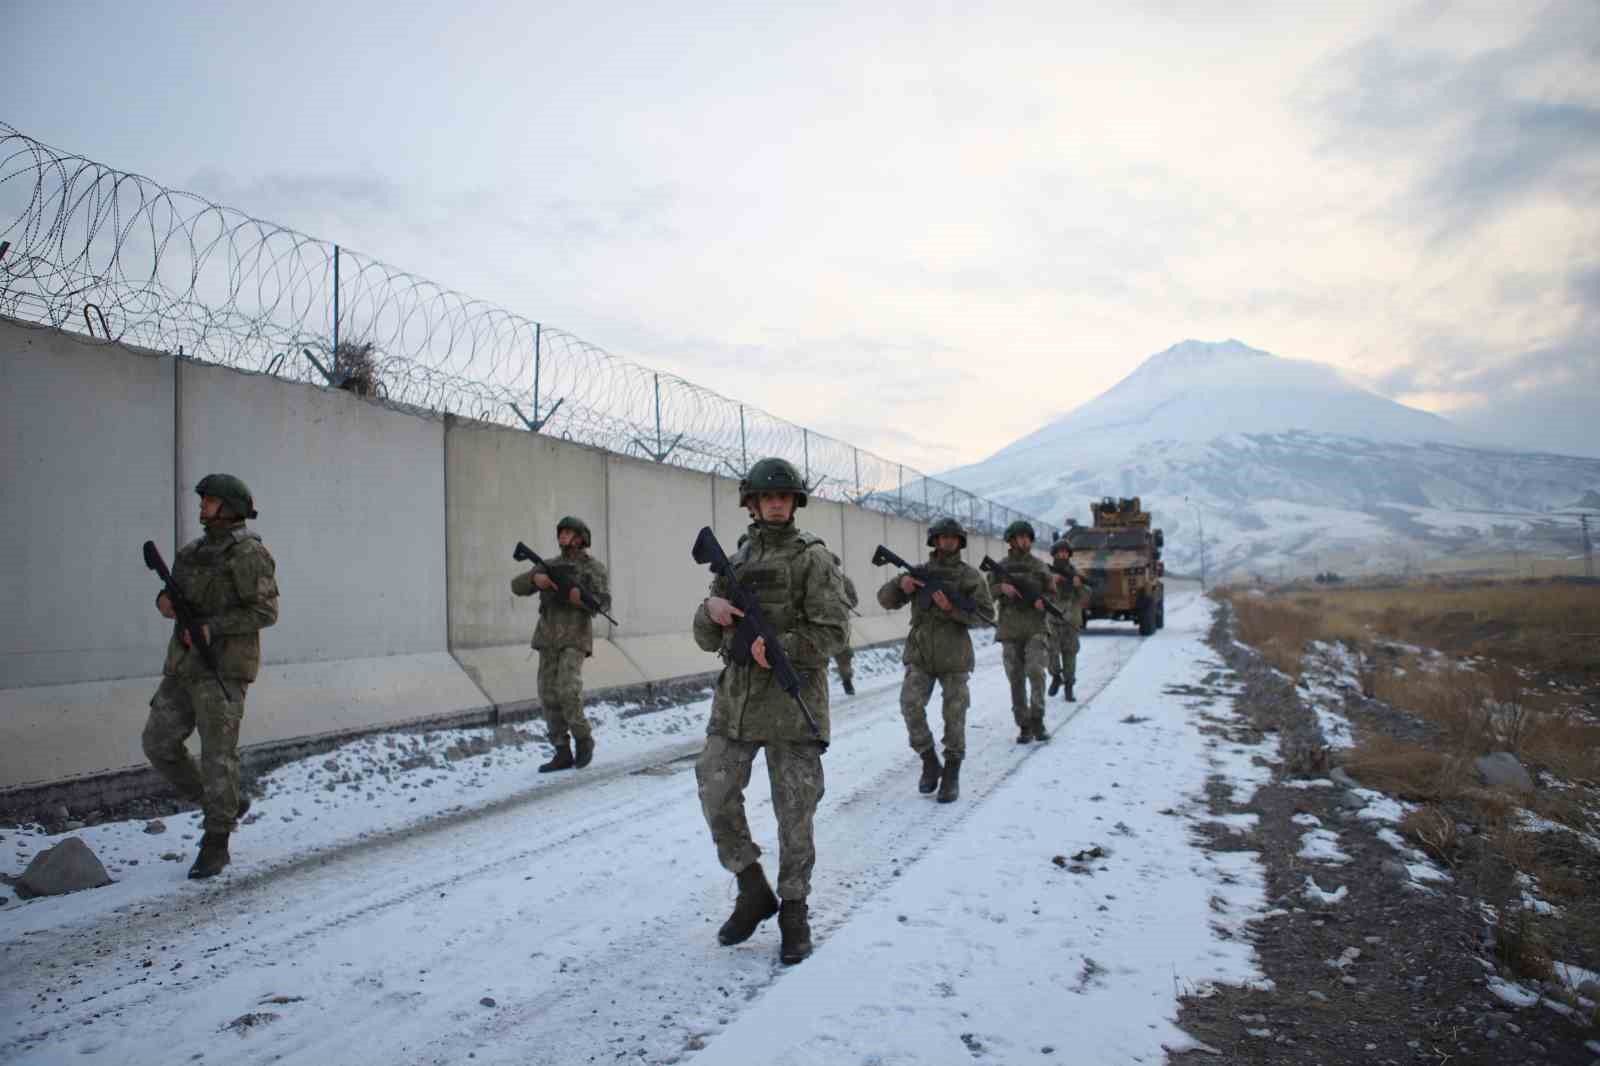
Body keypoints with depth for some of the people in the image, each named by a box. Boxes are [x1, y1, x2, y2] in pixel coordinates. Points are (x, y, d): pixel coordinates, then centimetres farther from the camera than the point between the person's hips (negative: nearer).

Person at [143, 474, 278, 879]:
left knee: (217, 754, -4)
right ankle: (226, 806, 23)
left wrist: (213, 629, -22)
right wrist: (164, 601, -2)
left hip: (223, 667, -8)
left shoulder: (248, 553, -10)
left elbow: (265, 611, -15)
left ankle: (215, 844, 8)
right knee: (159, 744, 8)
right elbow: (175, 595, 22)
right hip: (185, 664, 9)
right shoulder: (194, 552, 15)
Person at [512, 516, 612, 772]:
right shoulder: (550, 566, 15)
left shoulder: (595, 567, 1)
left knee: (568, 691, -22)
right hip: (548, 638, 5)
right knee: (549, 697, 1)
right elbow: (517, 586, 6)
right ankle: (562, 754, 8)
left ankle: (583, 739, 0)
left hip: (575, 638, -5)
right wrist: (535, 578, -17)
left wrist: (581, 597, -31)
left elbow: (603, 603, -11)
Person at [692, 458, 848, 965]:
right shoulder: (735, 561, 14)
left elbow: (833, 631, -9)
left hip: (792, 700, -5)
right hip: (735, 699, 5)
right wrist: (711, 610, -6)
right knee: (716, 797, 2)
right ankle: (753, 892, 22)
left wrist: (778, 647, -20)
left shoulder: (812, 557, -2)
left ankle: (794, 909, 21)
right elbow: (707, 639, 15)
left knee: (795, 812, 3)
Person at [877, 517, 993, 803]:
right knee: (911, 706, -14)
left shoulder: (970, 576, 0)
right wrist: (900, 583, -16)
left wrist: (952, 609, -20)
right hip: (919, 656, 1)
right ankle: (930, 762, 5)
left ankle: (951, 774, 17)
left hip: (954, 659, -1)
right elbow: (886, 600, 6)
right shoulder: (920, 573, 6)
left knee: (955, 716, 2)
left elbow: (987, 614, -6)